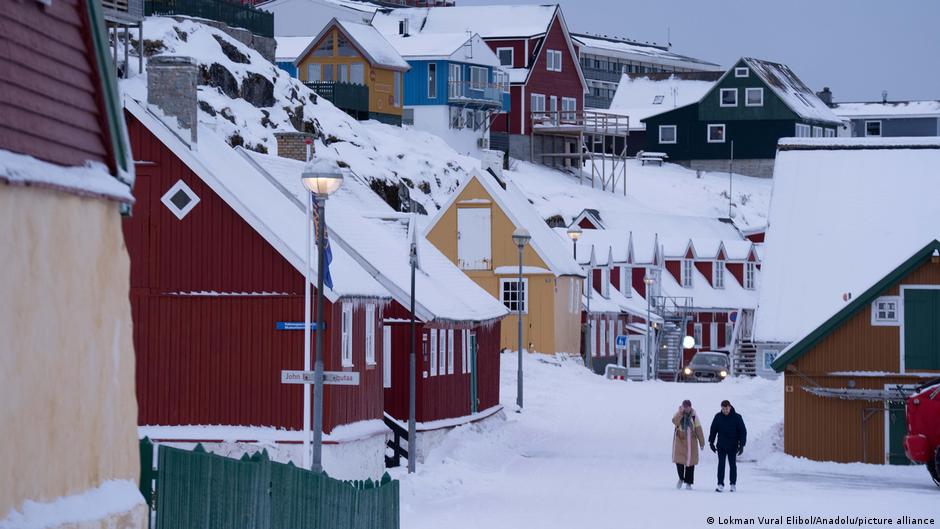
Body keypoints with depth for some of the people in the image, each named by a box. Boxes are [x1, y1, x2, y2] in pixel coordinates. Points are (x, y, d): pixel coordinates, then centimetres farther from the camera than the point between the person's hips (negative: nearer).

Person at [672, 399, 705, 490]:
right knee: (679, 461, -7)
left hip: (691, 441, 1)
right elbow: (675, 421, -22)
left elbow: (698, 429, 4)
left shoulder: (694, 416, 3)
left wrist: (701, 442, 4)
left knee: (690, 462, 2)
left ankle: (688, 483, 12)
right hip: (680, 440, -1)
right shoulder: (678, 414, 0)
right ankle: (681, 478, 18)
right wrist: (681, 412, -25)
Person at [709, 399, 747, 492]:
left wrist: (741, 445, -7)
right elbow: (713, 430, 11)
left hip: (733, 446, -1)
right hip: (721, 446, 1)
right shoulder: (718, 417, 0)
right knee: (721, 465, -3)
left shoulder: (737, 417, -6)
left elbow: (743, 432, -2)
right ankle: (720, 484, -3)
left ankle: (733, 484, 15)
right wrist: (711, 442, 8)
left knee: (732, 465, 6)